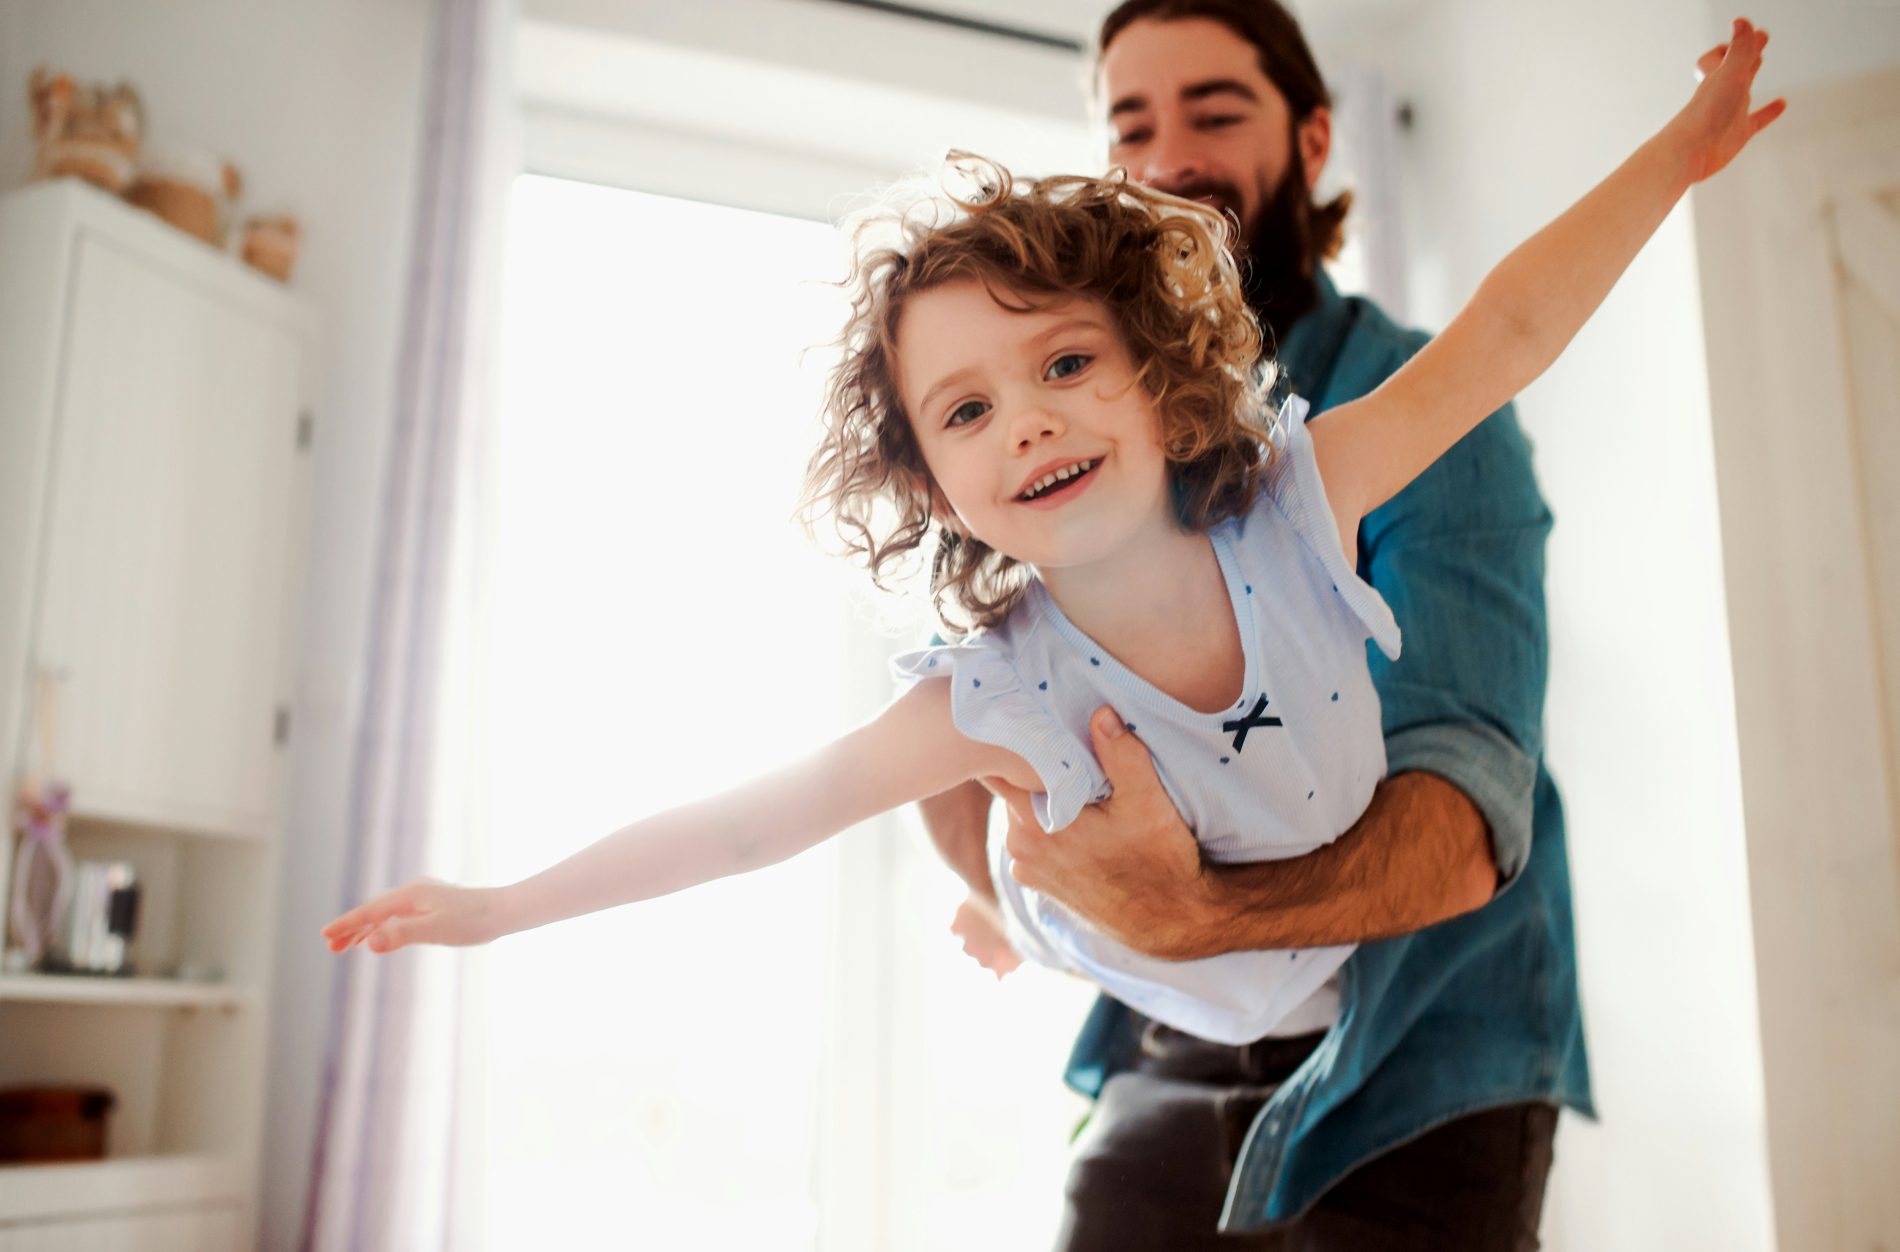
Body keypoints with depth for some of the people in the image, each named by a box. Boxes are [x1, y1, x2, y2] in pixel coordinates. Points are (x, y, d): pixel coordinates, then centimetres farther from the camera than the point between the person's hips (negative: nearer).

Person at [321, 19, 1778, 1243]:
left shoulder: (1298, 504, -30)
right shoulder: (996, 704, -34)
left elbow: (1497, 339, -20)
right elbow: (747, 823, -25)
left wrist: (1678, 152, -18)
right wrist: (500, 905, -21)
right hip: (1170, 1033, -2)